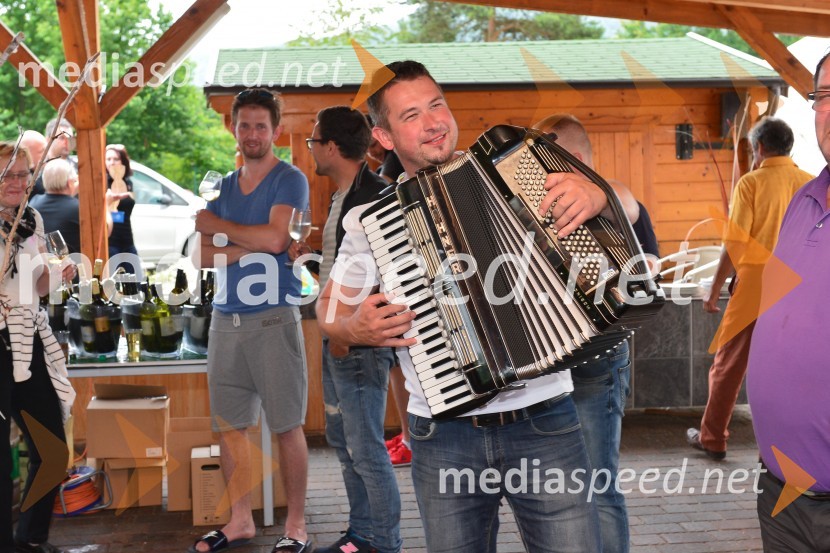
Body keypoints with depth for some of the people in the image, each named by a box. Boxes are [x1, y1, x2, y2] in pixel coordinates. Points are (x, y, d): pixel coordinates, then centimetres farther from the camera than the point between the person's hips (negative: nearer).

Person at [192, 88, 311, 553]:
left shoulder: (290, 180, -1)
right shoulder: (223, 187, 16)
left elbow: (275, 239, -16)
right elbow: (202, 257, 7)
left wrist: (216, 226, -3)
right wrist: (251, 245, -9)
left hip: (273, 319, -6)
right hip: (226, 319, 6)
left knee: (287, 426, 0)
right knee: (230, 424, 9)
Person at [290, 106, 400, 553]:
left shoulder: (374, 196, -17)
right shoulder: (343, 196, 14)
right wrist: (304, 255, 14)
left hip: (361, 342, -11)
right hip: (337, 337, 11)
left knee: (366, 449, -3)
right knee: (343, 440, 17)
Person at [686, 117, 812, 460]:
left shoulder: (751, 183, -6)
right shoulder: (811, 184, 4)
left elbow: (735, 243, -10)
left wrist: (714, 290, -3)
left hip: (755, 287, -3)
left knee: (729, 366, 9)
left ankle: (712, 439, 18)